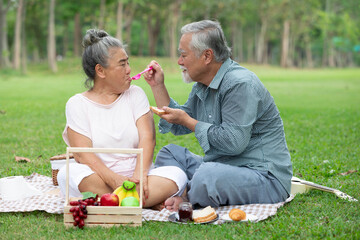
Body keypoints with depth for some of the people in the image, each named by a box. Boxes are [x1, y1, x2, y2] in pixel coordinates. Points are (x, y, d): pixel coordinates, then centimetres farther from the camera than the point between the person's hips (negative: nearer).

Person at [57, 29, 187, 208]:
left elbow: (147, 138, -2)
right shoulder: (77, 104, 4)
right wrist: (114, 179, -27)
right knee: (70, 173, -34)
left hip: (136, 176, 2)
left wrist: (140, 175, -21)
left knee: (177, 174, -26)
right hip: (99, 179, -2)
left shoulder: (135, 94, 13)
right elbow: (83, 153, -9)